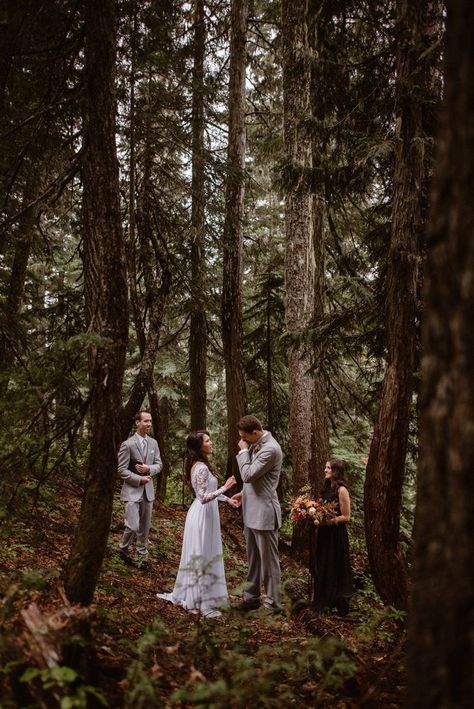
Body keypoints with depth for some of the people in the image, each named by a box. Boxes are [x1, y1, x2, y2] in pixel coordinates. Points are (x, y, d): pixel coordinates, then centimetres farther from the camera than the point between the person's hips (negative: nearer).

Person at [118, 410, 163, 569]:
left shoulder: (153, 443, 6)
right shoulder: (128, 444, -11)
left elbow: (159, 464, 9)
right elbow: (122, 470, -10)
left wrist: (149, 469, -12)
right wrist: (140, 479, -15)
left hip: (148, 490, 5)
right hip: (132, 491, -5)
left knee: (145, 527, 10)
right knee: (133, 526, -10)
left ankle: (142, 556, 23)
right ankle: (123, 549, 16)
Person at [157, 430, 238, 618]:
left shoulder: (198, 464, 9)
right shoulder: (202, 468, -22)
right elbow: (204, 498, -26)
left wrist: (227, 499, 21)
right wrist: (225, 487, -27)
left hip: (201, 514, 10)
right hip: (203, 515, -10)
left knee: (196, 557, 18)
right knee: (203, 558, -1)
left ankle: (188, 595, 29)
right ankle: (203, 603, 9)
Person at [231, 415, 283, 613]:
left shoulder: (270, 449, -21)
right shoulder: (256, 445, 8)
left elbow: (248, 475, -23)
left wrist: (243, 451, -13)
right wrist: (244, 493, 11)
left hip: (263, 512, -10)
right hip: (251, 511, 10)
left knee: (268, 559, 2)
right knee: (253, 559, 19)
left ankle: (272, 603, 12)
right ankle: (252, 597, 31)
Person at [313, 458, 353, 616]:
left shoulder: (341, 490, -15)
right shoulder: (327, 488, 9)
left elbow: (346, 517, -15)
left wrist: (328, 520, -20)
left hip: (336, 535, -8)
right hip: (324, 534, 8)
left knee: (335, 570, 2)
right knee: (322, 568, 14)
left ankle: (339, 605, 15)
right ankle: (323, 601, 26)